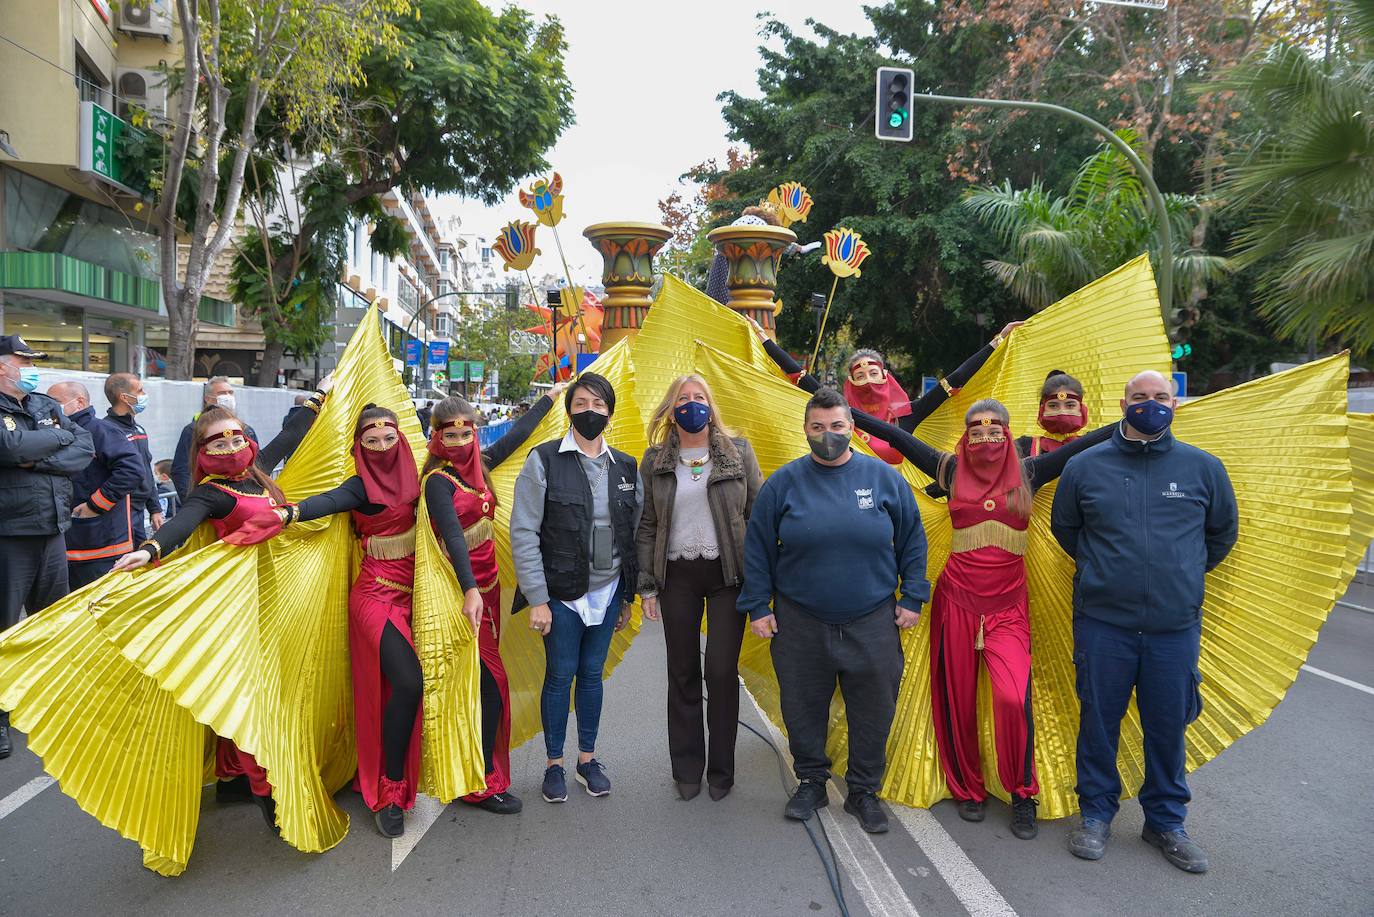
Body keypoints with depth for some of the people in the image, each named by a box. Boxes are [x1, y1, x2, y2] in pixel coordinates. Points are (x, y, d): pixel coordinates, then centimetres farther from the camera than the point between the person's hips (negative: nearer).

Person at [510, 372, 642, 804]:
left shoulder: (626, 467, 5)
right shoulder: (545, 460, -7)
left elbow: (634, 535, 10)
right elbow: (523, 532, -10)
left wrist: (627, 597, 10)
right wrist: (537, 599, -13)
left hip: (607, 590, 3)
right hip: (562, 592, -3)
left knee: (592, 672, 13)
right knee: (560, 674, 6)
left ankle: (587, 758, 29)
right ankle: (554, 764, 23)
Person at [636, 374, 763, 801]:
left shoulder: (737, 452, 2)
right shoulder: (656, 461, 5)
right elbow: (647, 526, 6)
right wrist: (647, 585, 2)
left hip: (728, 573, -1)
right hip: (677, 576, 1)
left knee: (722, 671, 1)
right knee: (683, 673, 8)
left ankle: (721, 770, 18)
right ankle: (687, 769, 23)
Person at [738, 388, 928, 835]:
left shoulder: (884, 477, 0)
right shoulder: (784, 481, -2)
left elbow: (912, 540, 8)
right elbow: (757, 547, 3)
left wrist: (911, 597, 4)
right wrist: (757, 606, 1)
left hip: (872, 622, 0)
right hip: (800, 622, 0)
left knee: (873, 710, 9)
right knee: (803, 707, 11)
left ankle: (864, 791, 29)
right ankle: (811, 781, 33)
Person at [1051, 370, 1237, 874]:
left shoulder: (1204, 467, 2)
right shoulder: (1085, 465, 0)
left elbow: (1223, 532, 17)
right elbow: (1063, 527, 16)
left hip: (1176, 626, 1)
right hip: (1102, 623, 0)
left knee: (1168, 725, 10)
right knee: (1098, 720, 9)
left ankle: (1166, 820, 29)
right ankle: (1096, 812, 27)